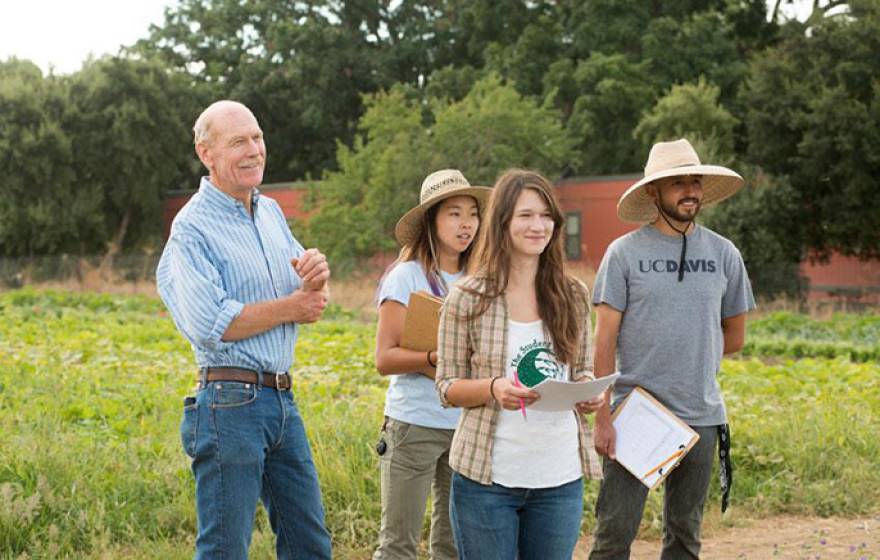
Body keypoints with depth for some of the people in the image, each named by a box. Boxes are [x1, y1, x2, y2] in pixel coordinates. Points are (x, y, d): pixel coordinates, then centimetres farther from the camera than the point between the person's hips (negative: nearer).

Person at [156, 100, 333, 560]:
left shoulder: (271, 211, 13)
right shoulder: (192, 227, -11)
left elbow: (310, 303, 17)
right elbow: (210, 325, -22)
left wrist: (316, 276, -8)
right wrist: (290, 306, -10)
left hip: (281, 400, 8)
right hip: (230, 404, -8)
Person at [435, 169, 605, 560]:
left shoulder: (573, 296, 5)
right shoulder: (467, 298, -5)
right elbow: (447, 387, -1)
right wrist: (493, 388, -20)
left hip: (560, 478, 3)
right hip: (487, 476, -3)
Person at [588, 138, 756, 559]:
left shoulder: (723, 253, 6)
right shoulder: (625, 252, -3)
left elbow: (734, 338, 15)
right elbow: (604, 340, -6)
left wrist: (686, 351, 8)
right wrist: (602, 417, -11)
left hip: (701, 416, 3)